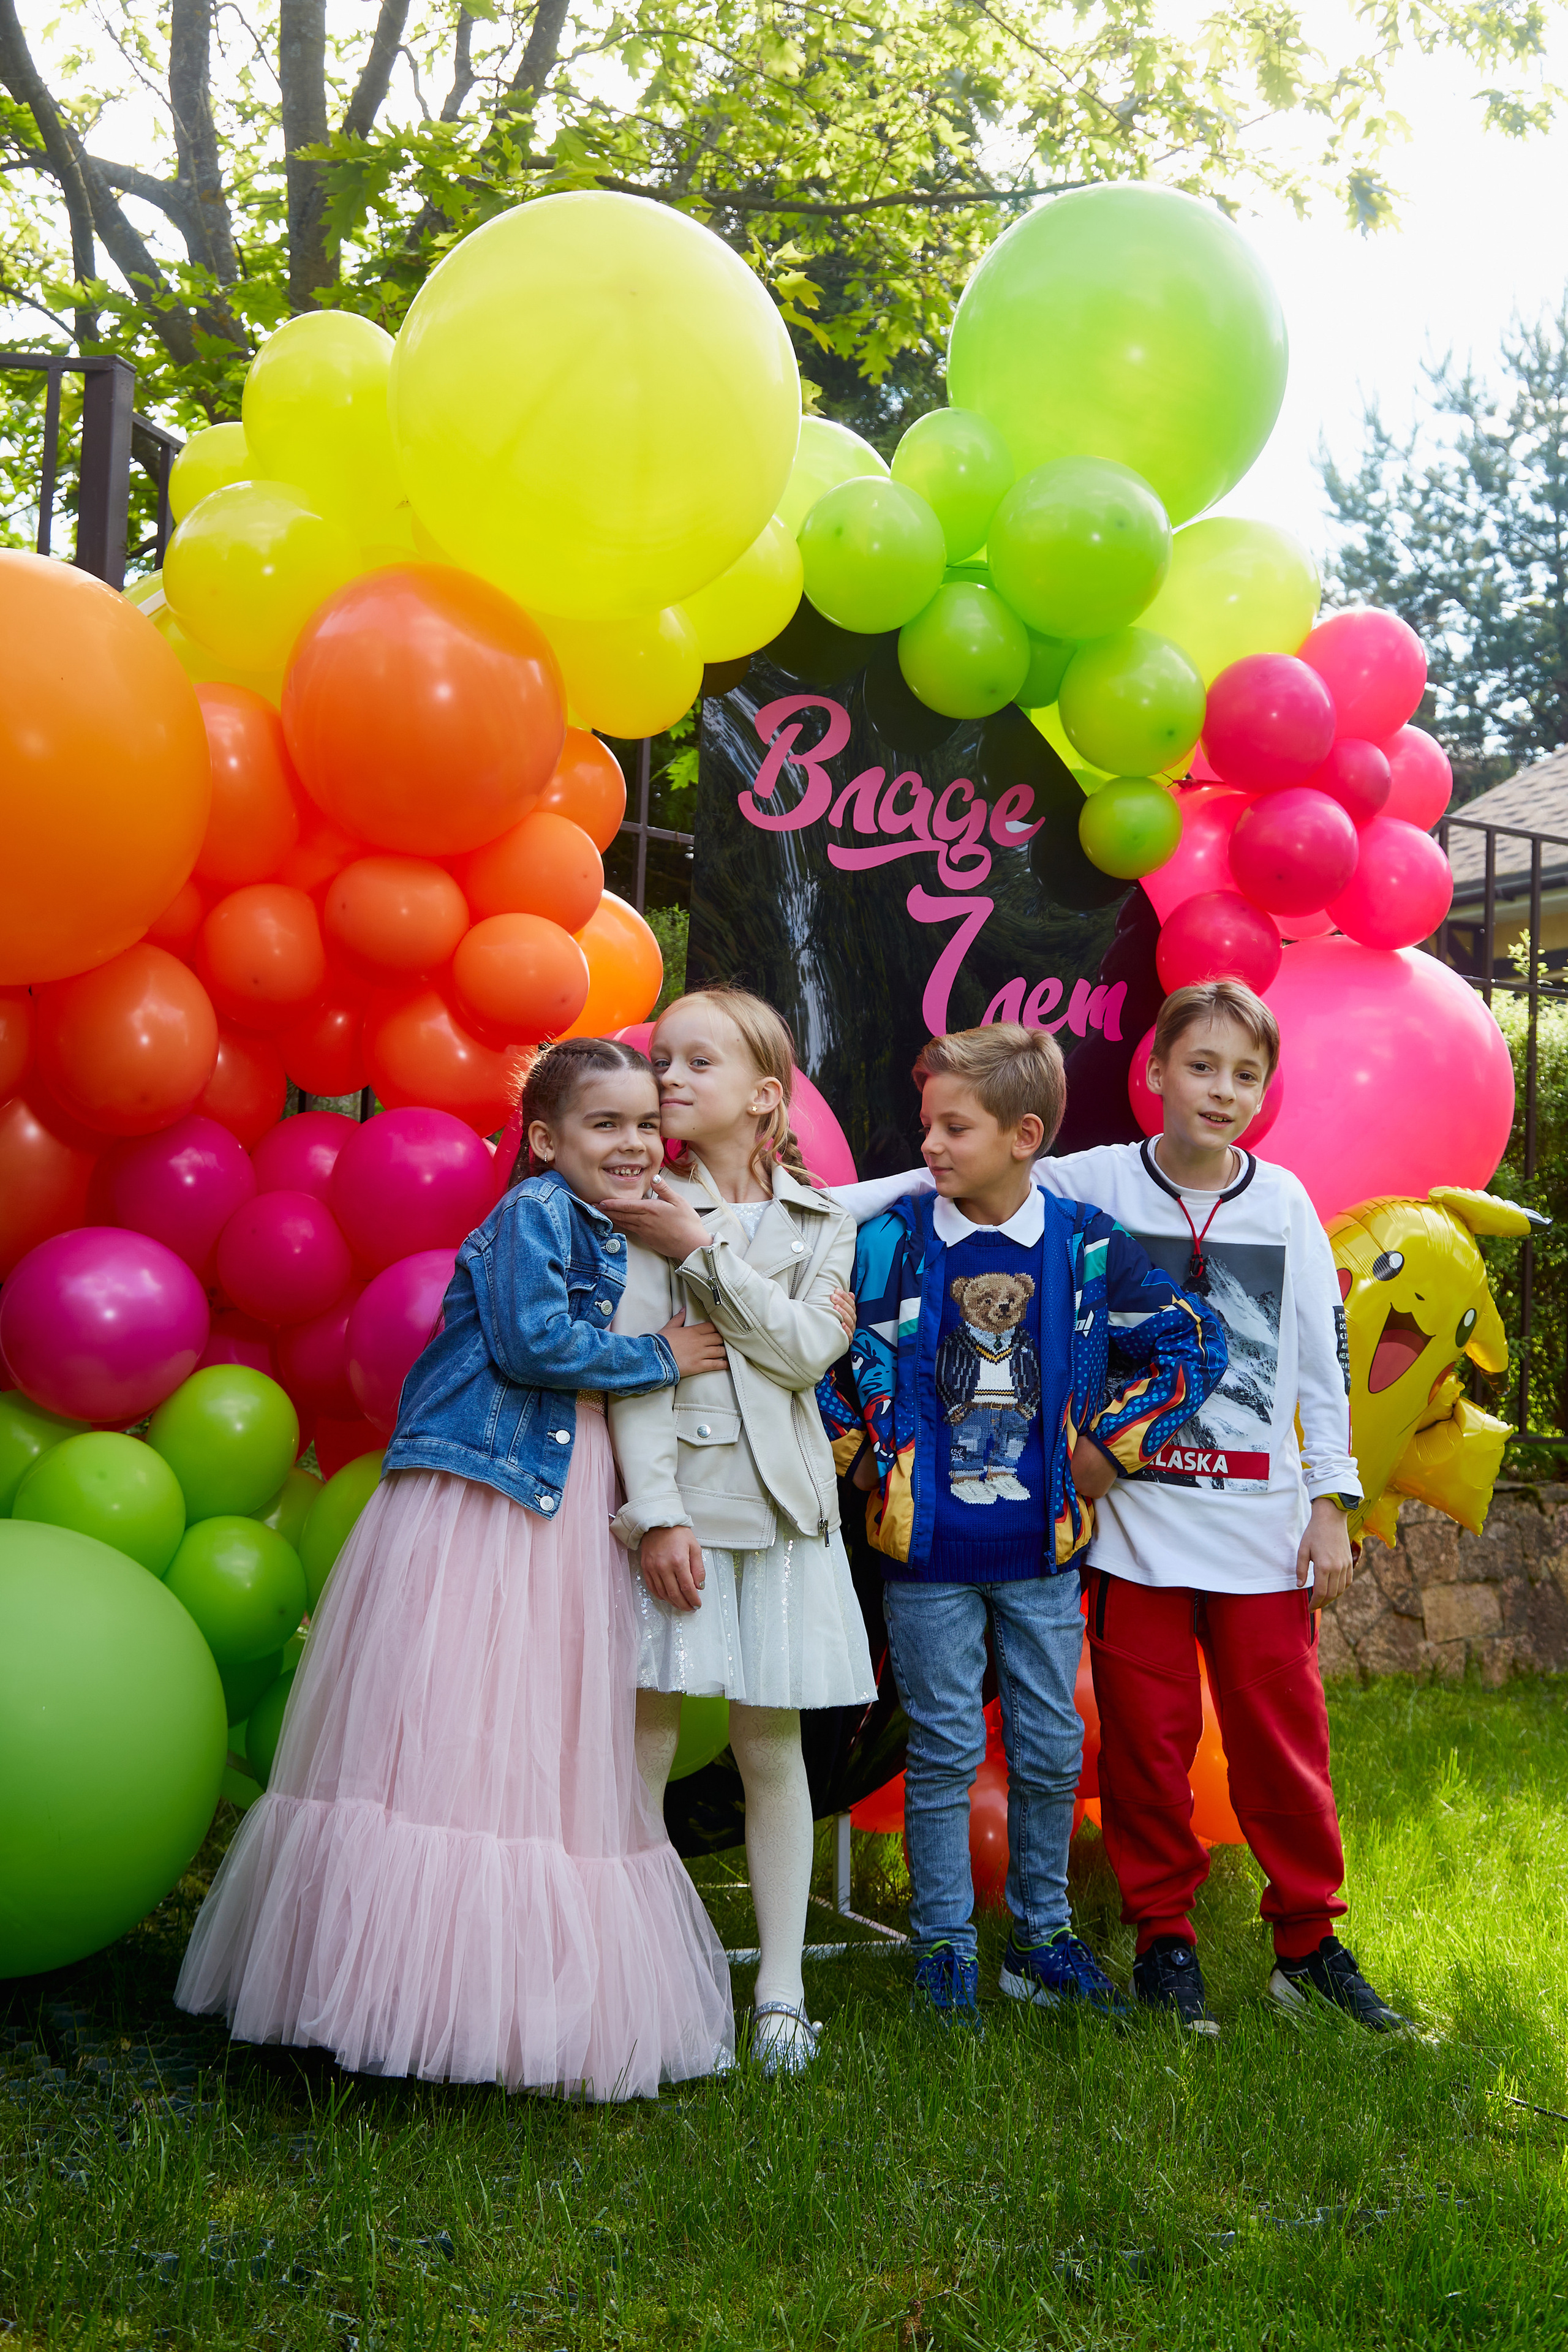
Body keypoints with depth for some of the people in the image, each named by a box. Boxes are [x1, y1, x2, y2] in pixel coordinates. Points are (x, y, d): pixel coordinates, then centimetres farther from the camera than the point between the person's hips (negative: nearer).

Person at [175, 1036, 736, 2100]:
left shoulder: (620, 1237, 18)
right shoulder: (533, 1211, -7)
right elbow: (532, 1343, -18)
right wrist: (659, 1359, -7)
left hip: (566, 1512, 8)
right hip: (474, 1501, -8)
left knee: (552, 1749, 9)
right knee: (450, 1739, -6)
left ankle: (539, 1993, 15)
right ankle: (427, 1987, 1)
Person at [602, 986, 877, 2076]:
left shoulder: (823, 1222, 10)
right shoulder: (642, 1206, 2)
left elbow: (810, 1350, -6)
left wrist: (700, 1251, -9)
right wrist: (656, 1510, -14)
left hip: (778, 1503, 2)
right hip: (672, 1495, -2)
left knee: (772, 1747, 7)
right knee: (644, 1744, -2)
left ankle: (781, 1988, 17)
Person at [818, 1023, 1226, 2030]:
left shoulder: (1089, 1246, -4)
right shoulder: (894, 1240, -6)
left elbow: (1195, 1344, 2)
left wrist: (1108, 1448, 0)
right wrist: (867, 1458, 0)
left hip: (1044, 1545, 1)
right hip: (929, 1543, -1)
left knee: (1051, 1750, 11)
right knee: (944, 1751, 6)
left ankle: (1042, 1936, 28)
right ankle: (944, 1946, 21)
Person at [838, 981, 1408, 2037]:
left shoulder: (1284, 1201, 5)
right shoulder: (1093, 1182, -2)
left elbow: (1324, 1361, 8)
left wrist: (1331, 1503, 5)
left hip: (1262, 1516, 1)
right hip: (1137, 1513, -1)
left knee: (1285, 1739, 6)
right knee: (1148, 1740, 5)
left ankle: (1311, 1940, 22)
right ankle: (1164, 1938, 22)